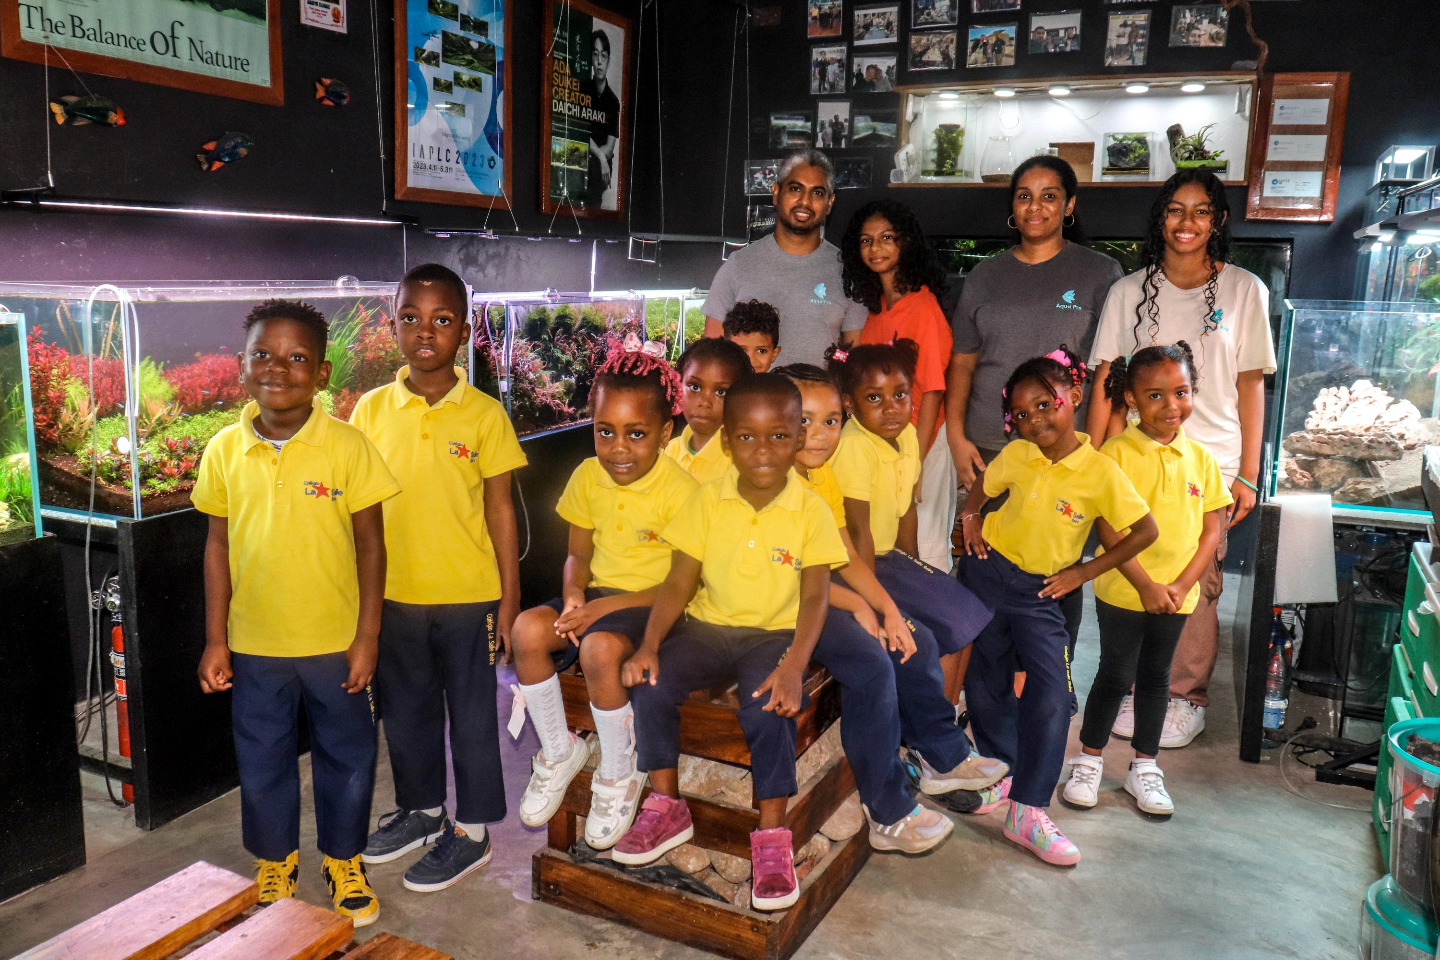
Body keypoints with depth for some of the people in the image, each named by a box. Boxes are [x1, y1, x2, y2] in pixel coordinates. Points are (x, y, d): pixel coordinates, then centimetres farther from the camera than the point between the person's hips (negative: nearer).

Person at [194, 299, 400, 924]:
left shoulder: (347, 446, -12)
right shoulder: (224, 451, -4)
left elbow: (370, 544, -8)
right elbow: (218, 545, 4)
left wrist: (368, 635, -9)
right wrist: (215, 639, 3)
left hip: (335, 642, -2)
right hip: (253, 646, 2)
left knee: (346, 757, 14)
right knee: (261, 763, 17)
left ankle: (344, 861, 37)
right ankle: (275, 864, 41)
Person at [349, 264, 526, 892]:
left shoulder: (484, 414, -7)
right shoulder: (372, 410, 0)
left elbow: (500, 509, -4)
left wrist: (510, 598, -5)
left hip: (469, 594, -3)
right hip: (394, 595, 3)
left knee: (471, 713, 9)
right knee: (405, 710, 19)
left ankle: (471, 831, 27)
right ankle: (421, 810, 40)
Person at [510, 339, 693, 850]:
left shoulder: (678, 489, -15)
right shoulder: (587, 477, 2)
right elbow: (578, 554, 11)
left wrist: (608, 606, -22)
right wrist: (574, 594, -12)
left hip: (651, 602, -6)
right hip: (597, 595, 6)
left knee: (600, 648, -34)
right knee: (528, 628, -21)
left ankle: (620, 775, -8)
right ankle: (559, 750, 2)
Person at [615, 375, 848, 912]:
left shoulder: (811, 511, -7)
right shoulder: (708, 501, -1)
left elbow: (815, 596, -12)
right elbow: (679, 582, -2)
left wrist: (794, 667, -28)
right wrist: (650, 645, -17)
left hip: (774, 635, -3)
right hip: (707, 626, 3)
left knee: (770, 707, -30)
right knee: (649, 684, -20)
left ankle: (772, 836, -12)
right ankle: (667, 809, 1)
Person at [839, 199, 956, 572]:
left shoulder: (923, 307, -14)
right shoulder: (876, 308, 9)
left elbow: (933, 391, -16)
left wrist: (914, 463, -16)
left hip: (920, 443, -7)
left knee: (922, 547, 2)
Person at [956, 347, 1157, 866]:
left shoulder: (1100, 471, -15)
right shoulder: (1016, 455, -5)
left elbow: (1145, 531, -10)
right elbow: (981, 487, 15)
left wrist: (1083, 572, -7)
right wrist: (971, 521, -4)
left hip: (1041, 591, -2)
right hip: (988, 574, 3)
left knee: (1052, 692, -12)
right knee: (987, 684, 11)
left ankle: (1028, 812, -3)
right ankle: (1001, 771, 34)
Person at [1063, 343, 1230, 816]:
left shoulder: (1200, 458, 1)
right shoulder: (1117, 452, -11)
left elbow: (1212, 529, 3)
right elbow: (1109, 529, -14)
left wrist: (1182, 584, -9)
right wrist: (1146, 585, -18)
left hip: (1176, 594, 4)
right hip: (1122, 590, -4)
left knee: (1156, 677, 16)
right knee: (1116, 675, 6)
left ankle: (1144, 767, 31)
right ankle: (1089, 760, 24)